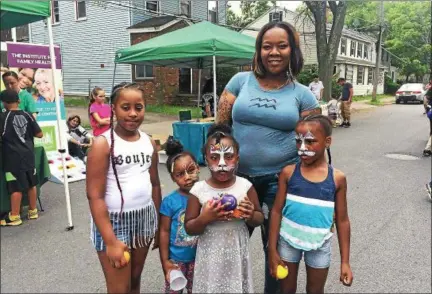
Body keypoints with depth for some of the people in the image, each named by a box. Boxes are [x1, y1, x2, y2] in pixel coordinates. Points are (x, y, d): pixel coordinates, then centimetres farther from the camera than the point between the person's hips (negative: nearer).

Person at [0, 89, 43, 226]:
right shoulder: (27, 115, 2)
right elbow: (39, 134, 4)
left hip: (13, 157, -4)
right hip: (28, 155, 4)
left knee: (16, 187, 0)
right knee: (31, 183, 13)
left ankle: (14, 217, 9)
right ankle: (33, 211, 25)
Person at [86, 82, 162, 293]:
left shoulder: (149, 143, 2)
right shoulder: (103, 143, -14)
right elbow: (94, 195, -16)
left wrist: (158, 223, 12)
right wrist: (110, 241, -18)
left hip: (145, 218, 5)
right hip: (113, 221, -5)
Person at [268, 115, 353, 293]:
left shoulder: (337, 178, -11)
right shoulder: (288, 172, -12)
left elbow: (342, 220, -3)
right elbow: (277, 211, -7)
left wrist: (345, 261, -1)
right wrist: (272, 250, -7)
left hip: (320, 245, 0)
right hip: (288, 240, 0)